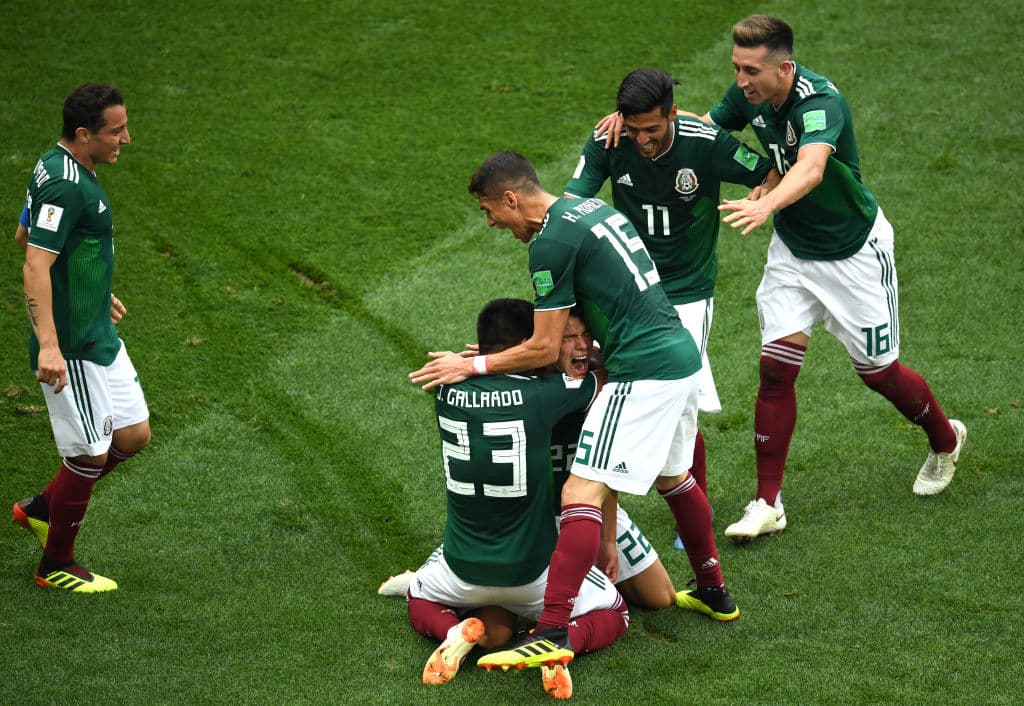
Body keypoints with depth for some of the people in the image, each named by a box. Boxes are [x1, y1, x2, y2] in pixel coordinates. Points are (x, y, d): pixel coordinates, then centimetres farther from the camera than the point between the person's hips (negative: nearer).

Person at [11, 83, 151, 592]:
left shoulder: (57, 167, 8)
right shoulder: (67, 185, -24)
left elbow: (29, 236, 23)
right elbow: (36, 267, -29)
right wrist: (48, 345, -35)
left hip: (97, 335, 10)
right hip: (70, 347, -10)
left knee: (133, 436, 14)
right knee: (89, 454, 1)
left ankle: (41, 509, 29)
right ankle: (56, 565, 18)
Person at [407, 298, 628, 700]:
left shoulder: (447, 391, -10)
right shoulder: (540, 394, -21)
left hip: (463, 570, 3)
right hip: (533, 572, -3)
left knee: (420, 600, 35)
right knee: (613, 614, 23)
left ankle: (457, 631, 1)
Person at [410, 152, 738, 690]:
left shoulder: (552, 241, -12)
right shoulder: (594, 208, 16)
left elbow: (544, 350, -9)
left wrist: (473, 366, 0)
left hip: (643, 373, -10)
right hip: (681, 354, 10)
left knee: (580, 494, -14)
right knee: (673, 475, 30)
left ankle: (552, 634, -23)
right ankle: (714, 593, 43)